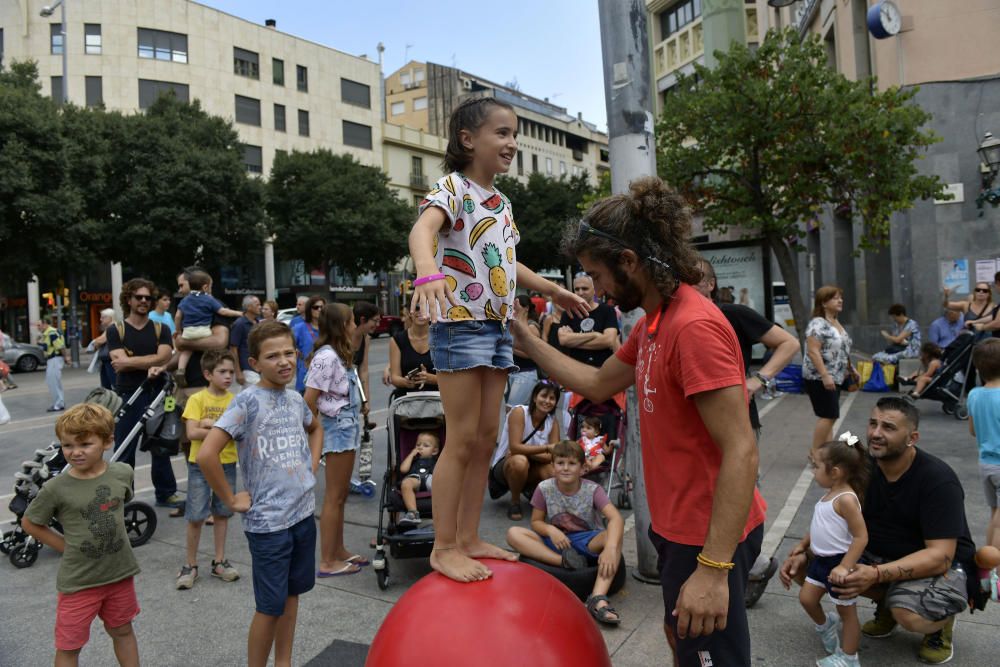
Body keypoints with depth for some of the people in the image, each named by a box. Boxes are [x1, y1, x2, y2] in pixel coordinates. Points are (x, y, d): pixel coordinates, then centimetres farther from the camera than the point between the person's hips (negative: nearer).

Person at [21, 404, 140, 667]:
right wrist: (68, 546, -5)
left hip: (120, 572, 3)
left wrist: (111, 535, 6)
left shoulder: (123, 473, -10)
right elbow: (29, 524, -2)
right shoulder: (56, 488, -18)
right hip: (79, 581, -2)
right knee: (69, 646, 11)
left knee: (122, 631, 21)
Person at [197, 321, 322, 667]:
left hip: (303, 513, 6)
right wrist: (231, 499, -16)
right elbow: (206, 454, -25)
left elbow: (315, 429, 25)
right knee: (270, 607, 6)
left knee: (292, 594, 19)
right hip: (267, 522, -6)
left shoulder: (295, 399, 3)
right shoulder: (247, 401, -17)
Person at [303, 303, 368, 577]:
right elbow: (309, 400, -19)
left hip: (347, 428, 9)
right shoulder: (327, 357, -17)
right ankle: (327, 562, 9)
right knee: (334, 496, -1)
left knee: (341, 493, 16)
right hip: (337, 429, -9)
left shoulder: (338, 354, 11)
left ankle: (339, 551, 28)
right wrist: (317, 431, -10)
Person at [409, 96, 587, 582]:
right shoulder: (453, 187, -8)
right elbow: (422, 229, -29)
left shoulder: (501, 202, 18)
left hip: (498, 325, 8)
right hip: (460, 323, -8)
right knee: (463, 439, -5)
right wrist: (428, 272, -50)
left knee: (487, 435, 10)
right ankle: (444, 547, 9)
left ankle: (469, 538, 23)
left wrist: (555, 291, 34)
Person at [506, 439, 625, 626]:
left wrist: (610, 548, -45)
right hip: (555, 542, 2)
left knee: (615, 537, -34)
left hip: (587, 542, -1)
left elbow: (616, 518, -27)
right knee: (513, 533, -22)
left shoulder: (592, 490, -14)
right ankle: (565, 562, -34)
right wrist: (550, 530, -23)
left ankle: (598, 599, -46)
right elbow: (536, 521, 1)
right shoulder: (544, 489, -8)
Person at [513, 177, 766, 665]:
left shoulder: (694, 327, -25)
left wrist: (713, 568, -28)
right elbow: (598, 384, 15)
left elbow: (741, 452, -27)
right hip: (679, 525, 10)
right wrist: (522, 338, 10)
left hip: (708, 537, -10)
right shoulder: (653, 322, 6)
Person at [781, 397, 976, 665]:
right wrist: (802, 552, -22)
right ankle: (886, 600, 9)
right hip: (879, 555, 5)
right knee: (812, 562, -16)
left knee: (910, 614, -36)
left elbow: (939, 556, -28)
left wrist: (876, 574, -42)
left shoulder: (938, 480, -23)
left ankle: (942, 621, 2)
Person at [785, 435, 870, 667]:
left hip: (839, 562, -8)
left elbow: (861, 537, -26)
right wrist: (802, 545, 20)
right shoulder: (829, 494, 4)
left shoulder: (846, 499, -24)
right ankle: (825, 624, 40)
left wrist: (844, 567, -28)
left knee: (846, 610, 10)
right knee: (806, 598, 12)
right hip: (821, 559, 8)